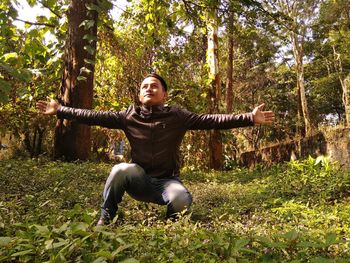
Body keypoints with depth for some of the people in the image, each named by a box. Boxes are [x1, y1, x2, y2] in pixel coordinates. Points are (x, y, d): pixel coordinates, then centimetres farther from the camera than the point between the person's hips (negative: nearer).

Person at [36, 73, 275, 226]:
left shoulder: (177, 116, -5)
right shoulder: (129, 116, -1)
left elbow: (211, 120, -13)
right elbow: (94, 116, -1)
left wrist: (250, 118, -20)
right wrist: (59, 110, -3)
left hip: (167, 181, 0)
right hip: (140, 181, 1)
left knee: (181, 201, -32)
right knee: (122, 169, -30)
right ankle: (105, 221, -8)